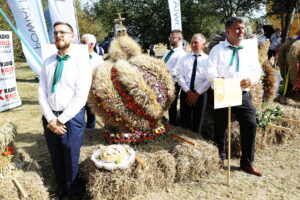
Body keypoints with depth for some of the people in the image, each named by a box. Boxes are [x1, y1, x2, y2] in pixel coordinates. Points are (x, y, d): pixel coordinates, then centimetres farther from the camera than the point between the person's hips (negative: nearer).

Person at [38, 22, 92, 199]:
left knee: (71, 159, 10)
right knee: (56, 158, 19)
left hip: (72, 117, -4)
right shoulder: (48, 62, 6)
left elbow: (81, 96, -15)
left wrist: (61, 120, -14)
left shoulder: (81, 60, -9)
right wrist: (50, 119, -9)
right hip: (50, 117, 5)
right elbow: (42, 93, 3)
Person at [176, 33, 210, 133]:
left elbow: (209, 79, -6)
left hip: (201, 94, -1)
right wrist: (188, 91, -12)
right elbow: (180, 76, -1)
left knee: (197, 122, 9)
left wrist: (197, 93, -12)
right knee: (184, 121, 7)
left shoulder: (207, 59, 2)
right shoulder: (184, 58, 7)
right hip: (185, 93, 2)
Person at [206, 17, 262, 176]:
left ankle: (247, 163, 10)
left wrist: (252, 79, -14)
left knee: (250, 124, -7)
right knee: (220, 127, 6)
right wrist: (217, 78, -29)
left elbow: (257, 70, 9)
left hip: (242, 94, 3)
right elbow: (210, 70, -7)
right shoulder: (217, 49, 3)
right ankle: (220, 160, 27)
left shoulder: (249, 50, 13)